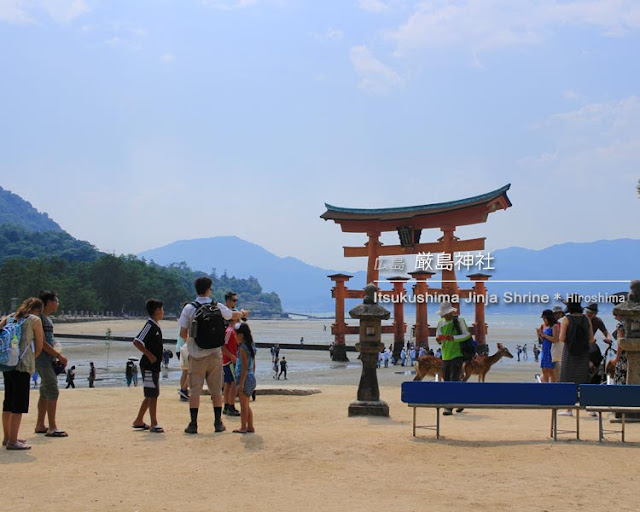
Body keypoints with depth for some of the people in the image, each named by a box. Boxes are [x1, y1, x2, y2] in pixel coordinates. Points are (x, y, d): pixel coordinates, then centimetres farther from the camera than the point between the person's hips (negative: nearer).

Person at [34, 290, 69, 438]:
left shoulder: (48, 319, 17)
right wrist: (59, 356, -15)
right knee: (52, 392, -10)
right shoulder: (39, 318, -13)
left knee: (45, 392, 13)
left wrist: (58, 355, 7)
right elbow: (42, 343, -18)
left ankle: (40, 425, 21)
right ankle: (52, 428, -9)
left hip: (49, 360, 10)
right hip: (43, 360, -10)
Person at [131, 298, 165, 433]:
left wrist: (160, 355, 13)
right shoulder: (150, 325, -15)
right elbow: (137, 342, -23)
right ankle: (153, 424, -1)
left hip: (154, 366, 10)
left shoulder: (156, 326, 13)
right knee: (152, 395, -6)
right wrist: (149, 355, -20)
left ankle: (138, 421, 24)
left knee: (151, 395, 15)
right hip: (149, 366, -10)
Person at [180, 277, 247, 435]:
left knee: (194, 390, 4)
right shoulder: (218, 307, -1)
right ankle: (218, 423, 13)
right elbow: (234, 316, 18)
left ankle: (193, 424, 3)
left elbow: (183, 333, -6)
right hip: (214, 353, 1)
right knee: (216, 390, 9)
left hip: (196, 355, -1)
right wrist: (243, 313, 41)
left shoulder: (189, 308, -5)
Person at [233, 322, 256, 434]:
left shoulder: (242, 348, -15)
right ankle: (250, 426, 19)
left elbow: (244, 367, -19)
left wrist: (241, 383, -19)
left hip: (245, 378, -9)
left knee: (243, 404, -1)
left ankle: (243, 428, 3)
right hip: (252, 378, 9)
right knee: (247, 404, 16)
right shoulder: (251, 346, 11)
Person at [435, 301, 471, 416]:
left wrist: (453, 338, -20)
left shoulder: (459, 320, -3)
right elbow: (438, 337, 9)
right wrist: (439, 339, -17)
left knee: (454, 380, -12)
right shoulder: (441, 323, 12)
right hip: (445, 356, 6)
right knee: (446, 380, 10)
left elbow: (467, 334, -4)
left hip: (457, 354, -6)